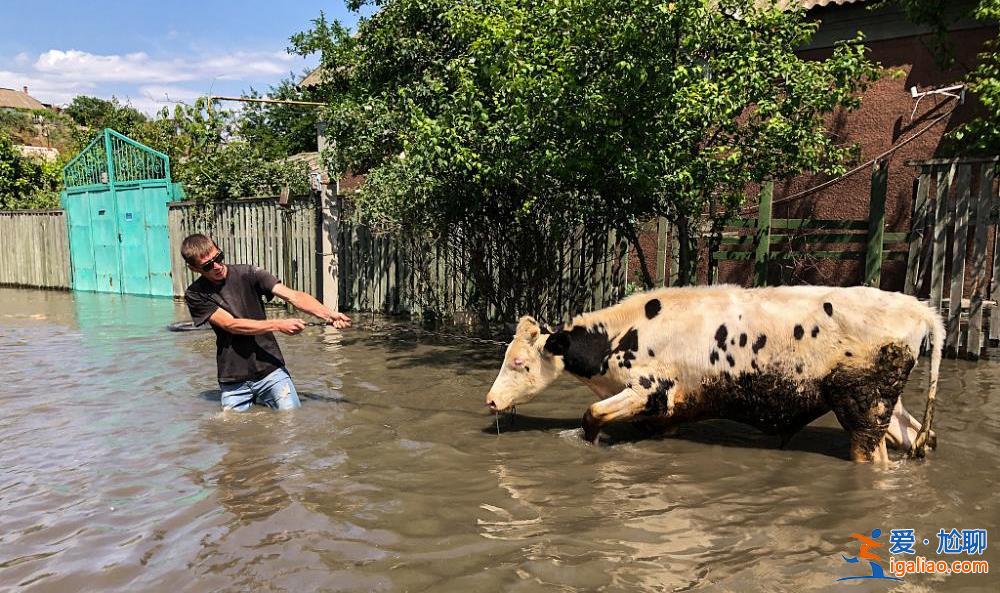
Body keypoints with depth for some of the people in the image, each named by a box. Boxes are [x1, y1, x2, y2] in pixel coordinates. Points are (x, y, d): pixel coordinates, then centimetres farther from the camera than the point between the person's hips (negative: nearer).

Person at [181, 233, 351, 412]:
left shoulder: (248, 274, -4)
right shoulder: (195, 295, -3)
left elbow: (293, 296, -15)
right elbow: (232, 325, -14)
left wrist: (327, 315, -31)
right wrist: (278, 325, -25)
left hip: (270, 371, 0)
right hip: (233, 382, 1)